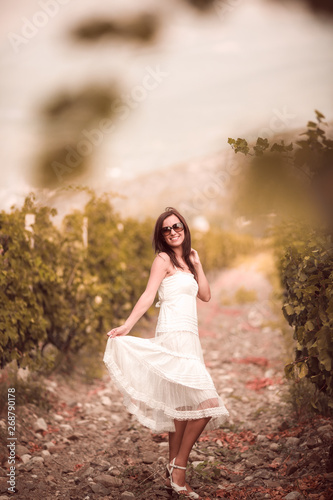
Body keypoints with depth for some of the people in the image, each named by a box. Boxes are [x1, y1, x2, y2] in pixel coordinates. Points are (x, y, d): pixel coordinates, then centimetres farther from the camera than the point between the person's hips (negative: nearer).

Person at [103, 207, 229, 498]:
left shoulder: (185, 262, 22)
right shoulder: (163, 259, -1)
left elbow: (205, 296, 17)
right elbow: (148, 296, -11)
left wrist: (197, 264, 12)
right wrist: (126, 327, -22)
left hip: (188, 339, 8)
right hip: (174, 336, -8)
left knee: (182, 407, 9)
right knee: (207, 403, -16)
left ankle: (173, 473, 15)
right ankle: (178, 470, -7)